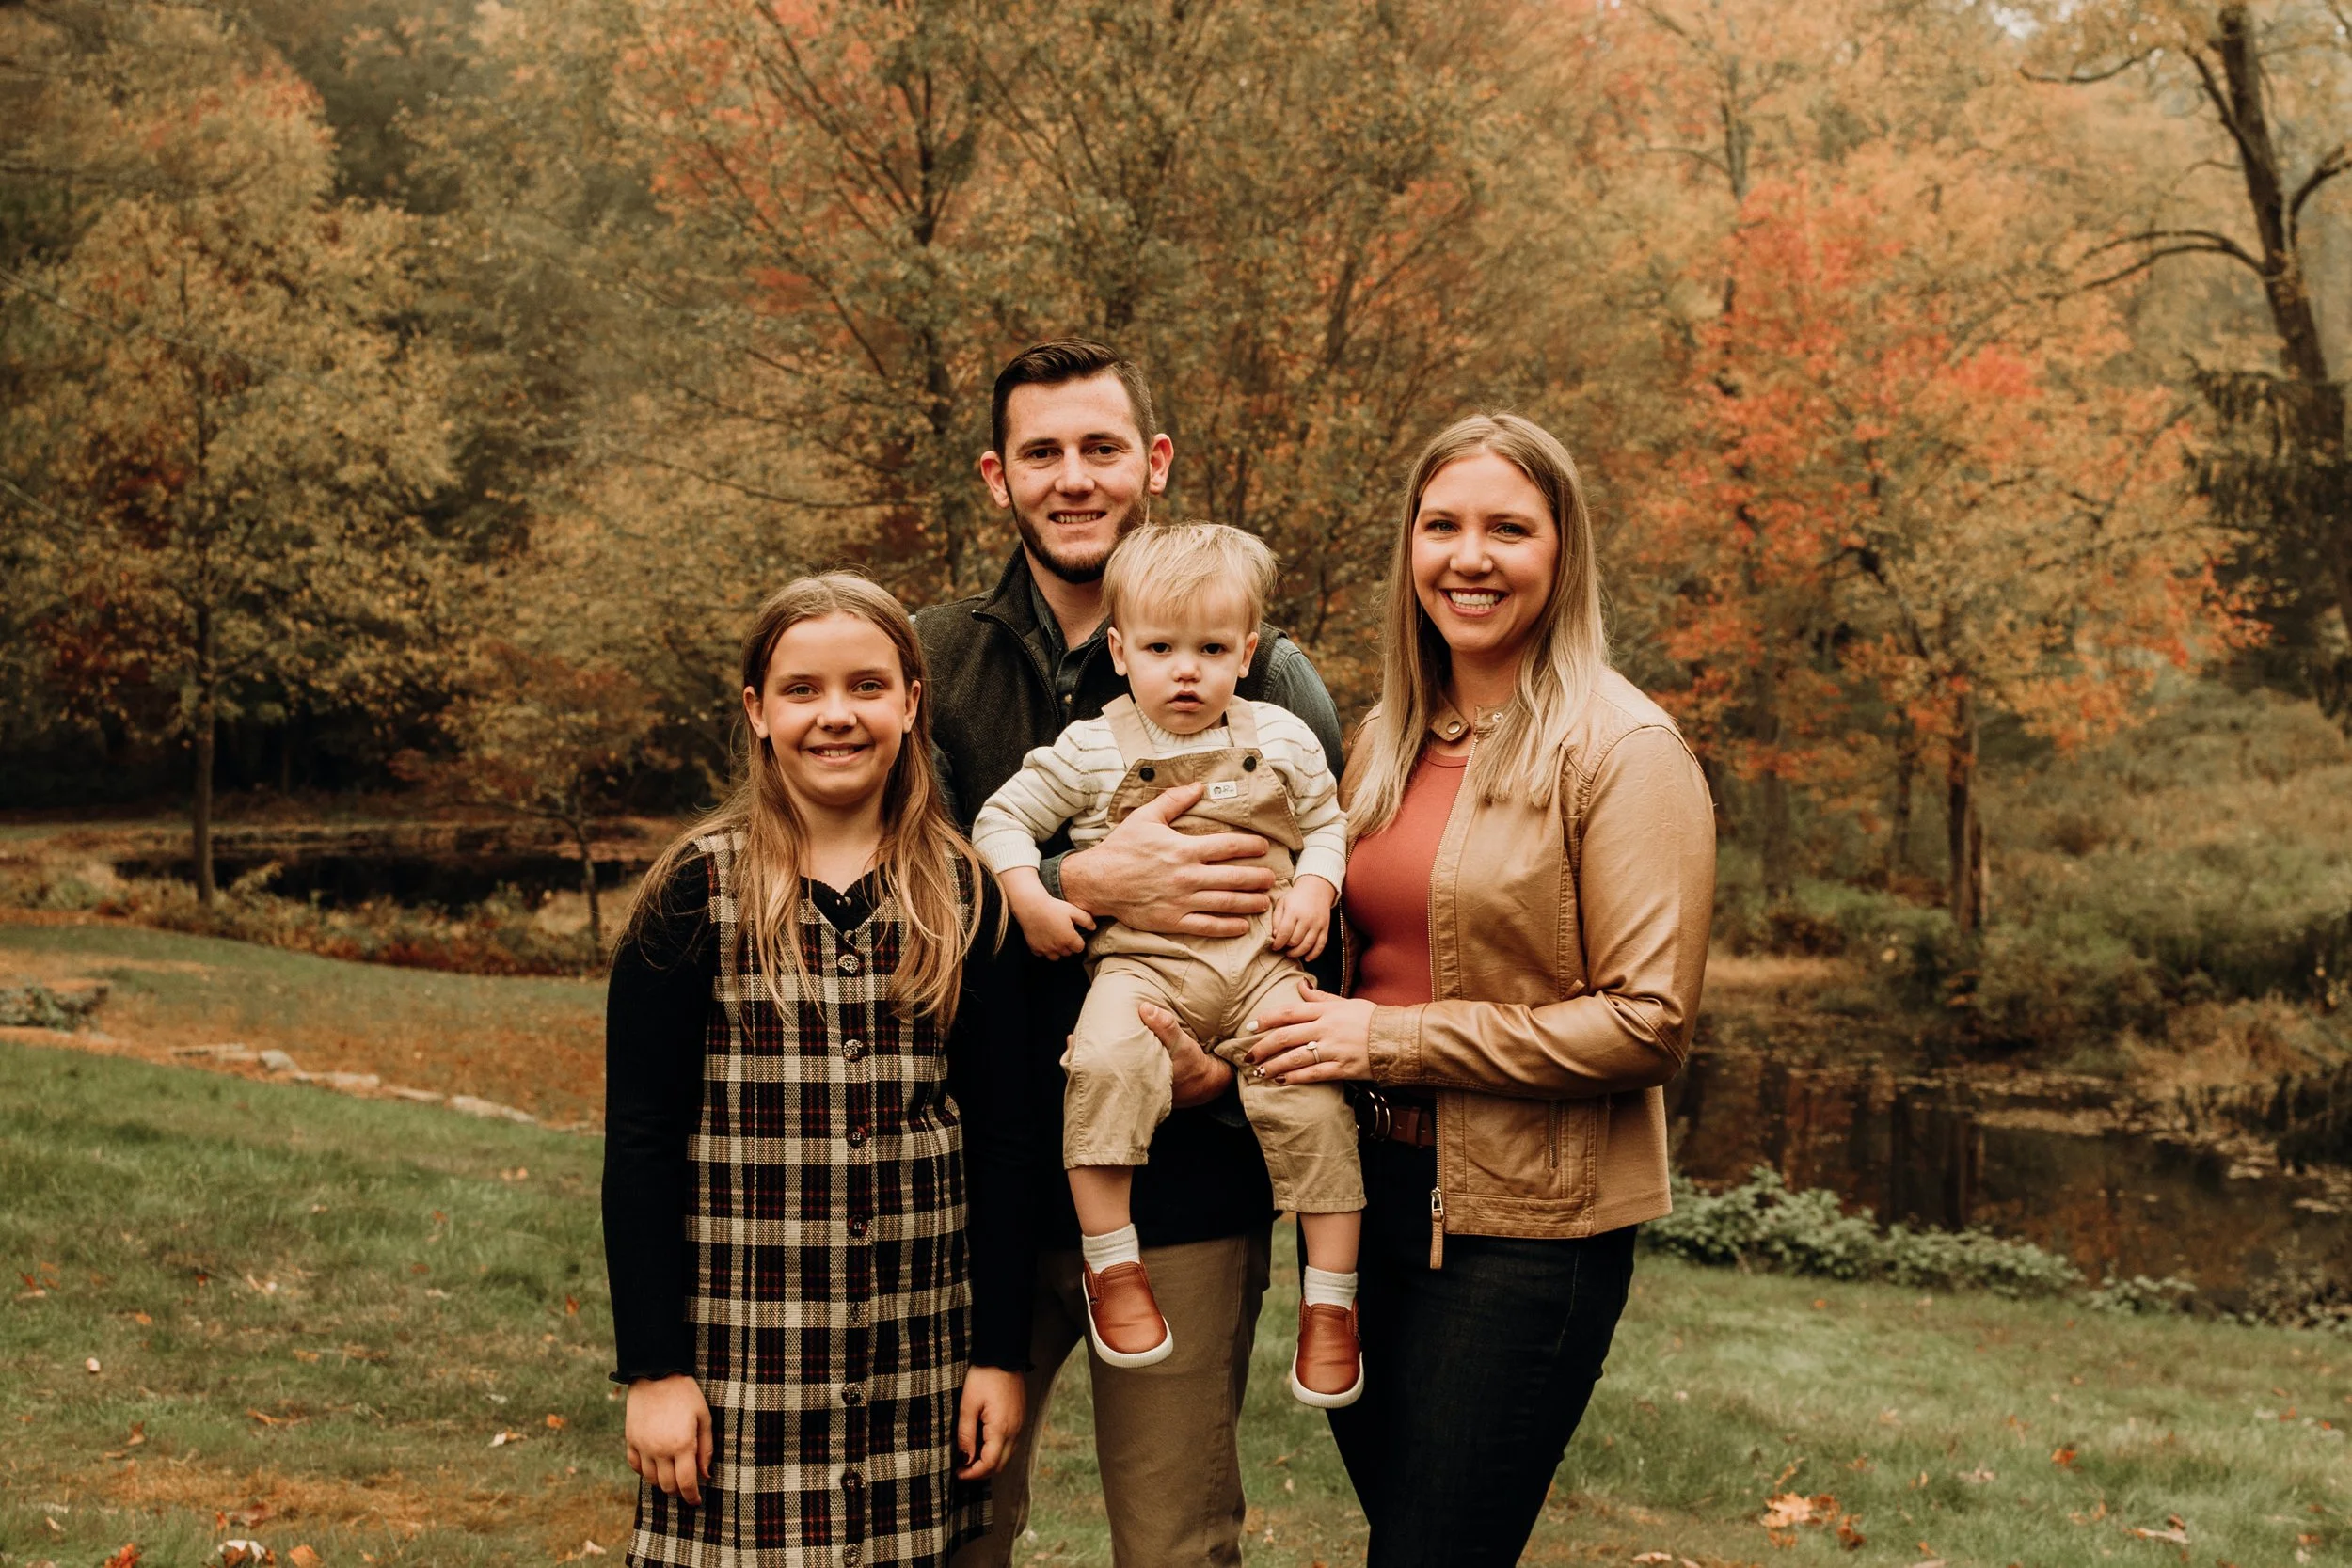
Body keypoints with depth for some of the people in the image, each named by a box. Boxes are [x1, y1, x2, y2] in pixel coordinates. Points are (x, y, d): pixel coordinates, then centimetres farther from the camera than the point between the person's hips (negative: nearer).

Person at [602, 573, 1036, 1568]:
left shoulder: (966, 895, 4)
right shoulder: (699, 892, -3)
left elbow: (1000, 1135, 6)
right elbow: (639, 1142, -4)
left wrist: (1002, 1350, 3)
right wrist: (652, 1367, -8)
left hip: (917, 1356, 2)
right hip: (741, 1361, -2)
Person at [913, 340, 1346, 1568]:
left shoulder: (1263, 674, 2)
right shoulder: (936, 660, 5)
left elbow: (1332, 914, -1)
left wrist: (1235, 1053, -18)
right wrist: (1088, 889, -23)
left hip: (1183, 1186, -1)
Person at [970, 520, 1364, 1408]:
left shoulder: (1282, 740, 12)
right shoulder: (1091, 752, 6)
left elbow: (1328, 825, 21)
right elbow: (1002, 819, 11)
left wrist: (1315, 890, 1)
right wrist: (1030, 900, -4)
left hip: (1262, 960, 1)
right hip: (1139, 960, -1)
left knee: (1311, 1097, -21)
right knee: (1105, 1065, -32)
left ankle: (1331, 1299, -6)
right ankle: (1111, 1264, -15)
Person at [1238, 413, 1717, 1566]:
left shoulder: (1622, 750, -11)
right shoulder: (1387, 738, 10)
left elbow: (1648, 1022, -16)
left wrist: (1391, 1041, -17)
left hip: (1525, 1225, -6)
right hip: (1369, 1191, 7)